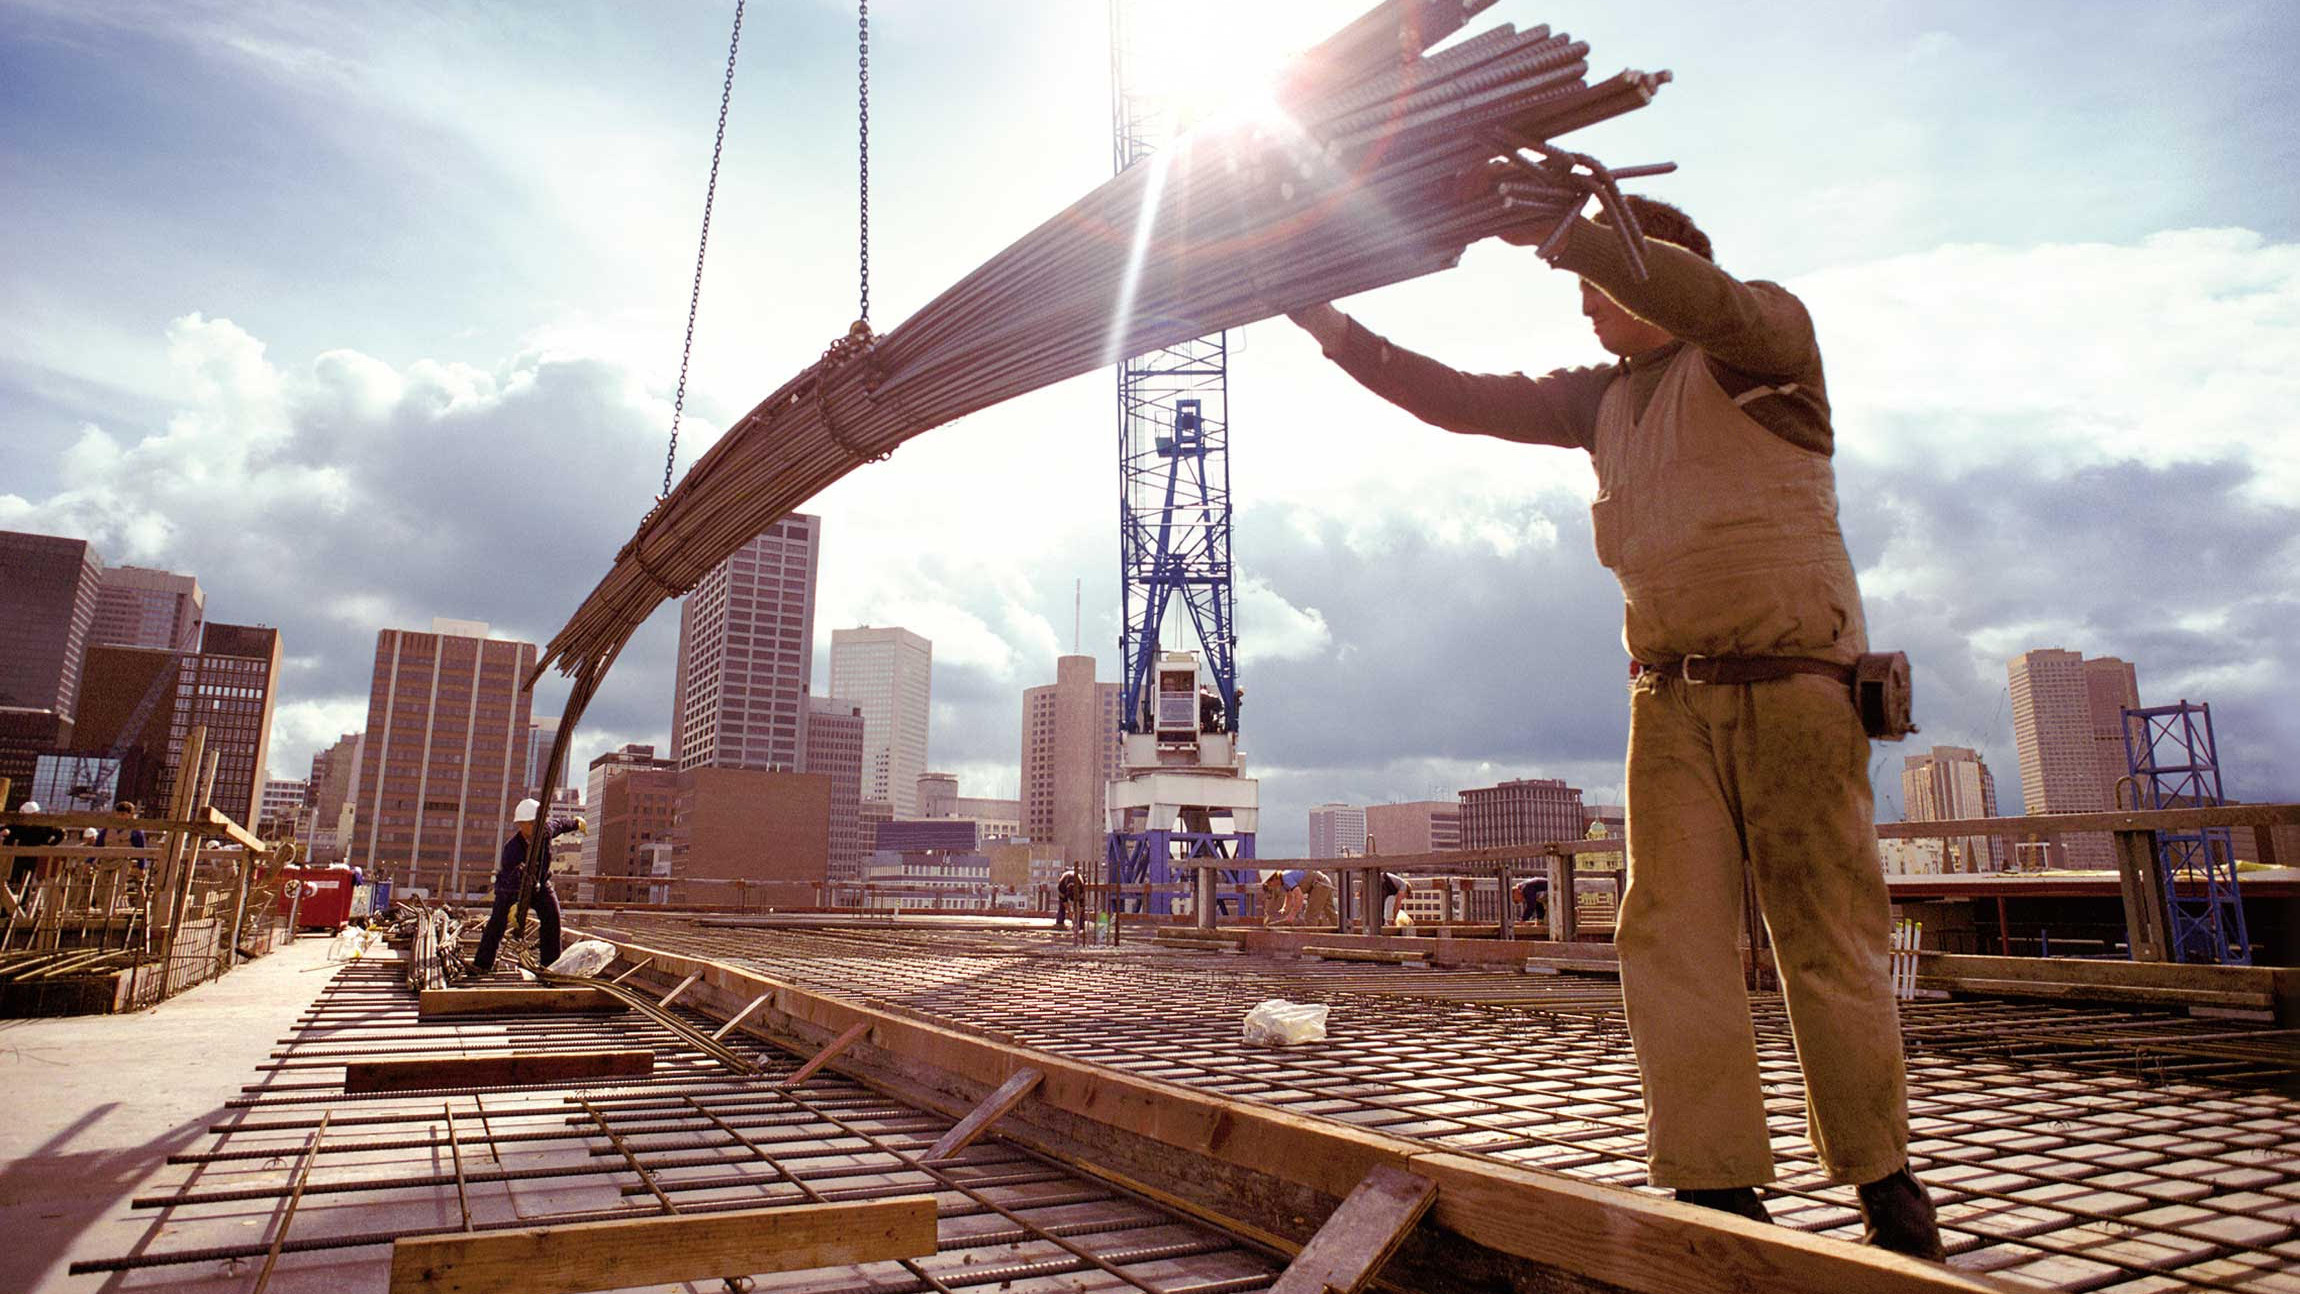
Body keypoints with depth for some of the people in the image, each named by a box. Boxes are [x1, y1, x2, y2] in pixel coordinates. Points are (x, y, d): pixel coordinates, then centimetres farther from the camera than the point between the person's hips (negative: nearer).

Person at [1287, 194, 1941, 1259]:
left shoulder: (1766, 337, 5)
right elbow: (1465, 400, 18)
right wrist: (1341, 336, 13)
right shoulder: (1601, 397, 20)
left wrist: (1551, 230, -20)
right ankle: (1717, 1190, 0)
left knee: (1829, 944, 0)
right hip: (1669, 701, 5)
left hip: (1792, 685, -4)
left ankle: (1882, 1180, 17)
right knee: (1670, 938, -5)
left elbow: (1699, 299, -18)